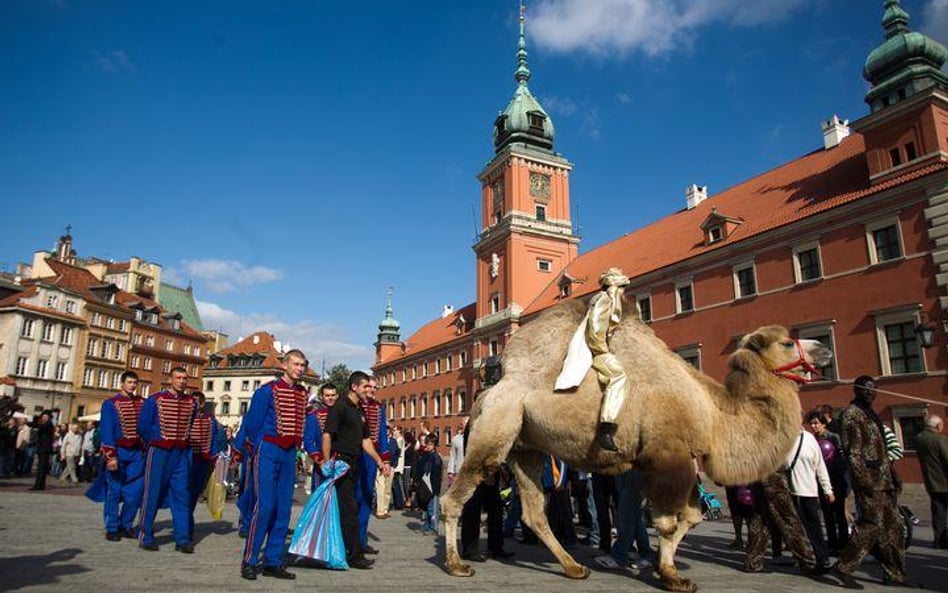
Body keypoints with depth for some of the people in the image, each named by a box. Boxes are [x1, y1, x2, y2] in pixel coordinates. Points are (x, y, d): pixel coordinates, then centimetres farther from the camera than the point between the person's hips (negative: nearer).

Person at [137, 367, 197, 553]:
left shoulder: (191, 403, 7)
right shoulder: (155, 400, -3)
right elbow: (143, 426, 3)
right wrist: (154, 443, 10)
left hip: (182, 454, 3)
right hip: (159, 452, -3)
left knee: (181, 496, 3)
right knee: (152, 494, 2)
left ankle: (182, 539, 6)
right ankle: (145, 537, 15)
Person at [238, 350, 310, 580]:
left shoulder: (303, 394, 9)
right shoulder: (268, 391, -7)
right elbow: (252, 424, -2)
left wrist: (296, 446, 9)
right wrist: (259, 449, 7)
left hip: (289, 454, 6)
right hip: (268, 451, -5)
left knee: (284, 508, 5)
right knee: (265, 505, -10)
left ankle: (273, 562, 13)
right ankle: (249, 561, 1)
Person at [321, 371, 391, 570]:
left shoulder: (359, 412, 16)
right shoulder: (340, 407, -9)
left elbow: (365, 440, 19)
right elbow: (327, 435, -15)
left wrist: (380, 461, 12)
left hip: (354, 464, 9)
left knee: (349, 507, 12)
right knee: (350, 509, -7)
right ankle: (355, 556, -3)